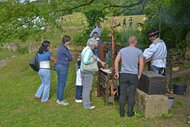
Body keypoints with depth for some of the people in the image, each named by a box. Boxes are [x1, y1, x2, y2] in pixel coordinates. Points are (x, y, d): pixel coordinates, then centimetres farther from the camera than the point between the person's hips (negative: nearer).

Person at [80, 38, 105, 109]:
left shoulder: (85, 49, 15)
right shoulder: (89, 50, -17)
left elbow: (94, 56, 28)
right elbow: (85, 61, -29)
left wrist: (101, 62, 34)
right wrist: (93, 60, -14)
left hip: (83, 71, 10)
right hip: (88, 72, -10)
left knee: (85, 87, 18)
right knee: (88, 88, -2)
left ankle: (85, 102, 30)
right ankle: (87, 105, 6)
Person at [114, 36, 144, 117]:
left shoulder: (122, 50, 4)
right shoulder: (139, 51, -2)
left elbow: (116, 61, 0)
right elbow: (141, 64, -5)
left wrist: (117, 72, 6)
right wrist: (139, 75, 5)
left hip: (123, 74, 2)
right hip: (133, 75, -2)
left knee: (122, 94, 8)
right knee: (131, 95, 8)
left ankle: (122, 113, 16)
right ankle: (130, 113, 17)